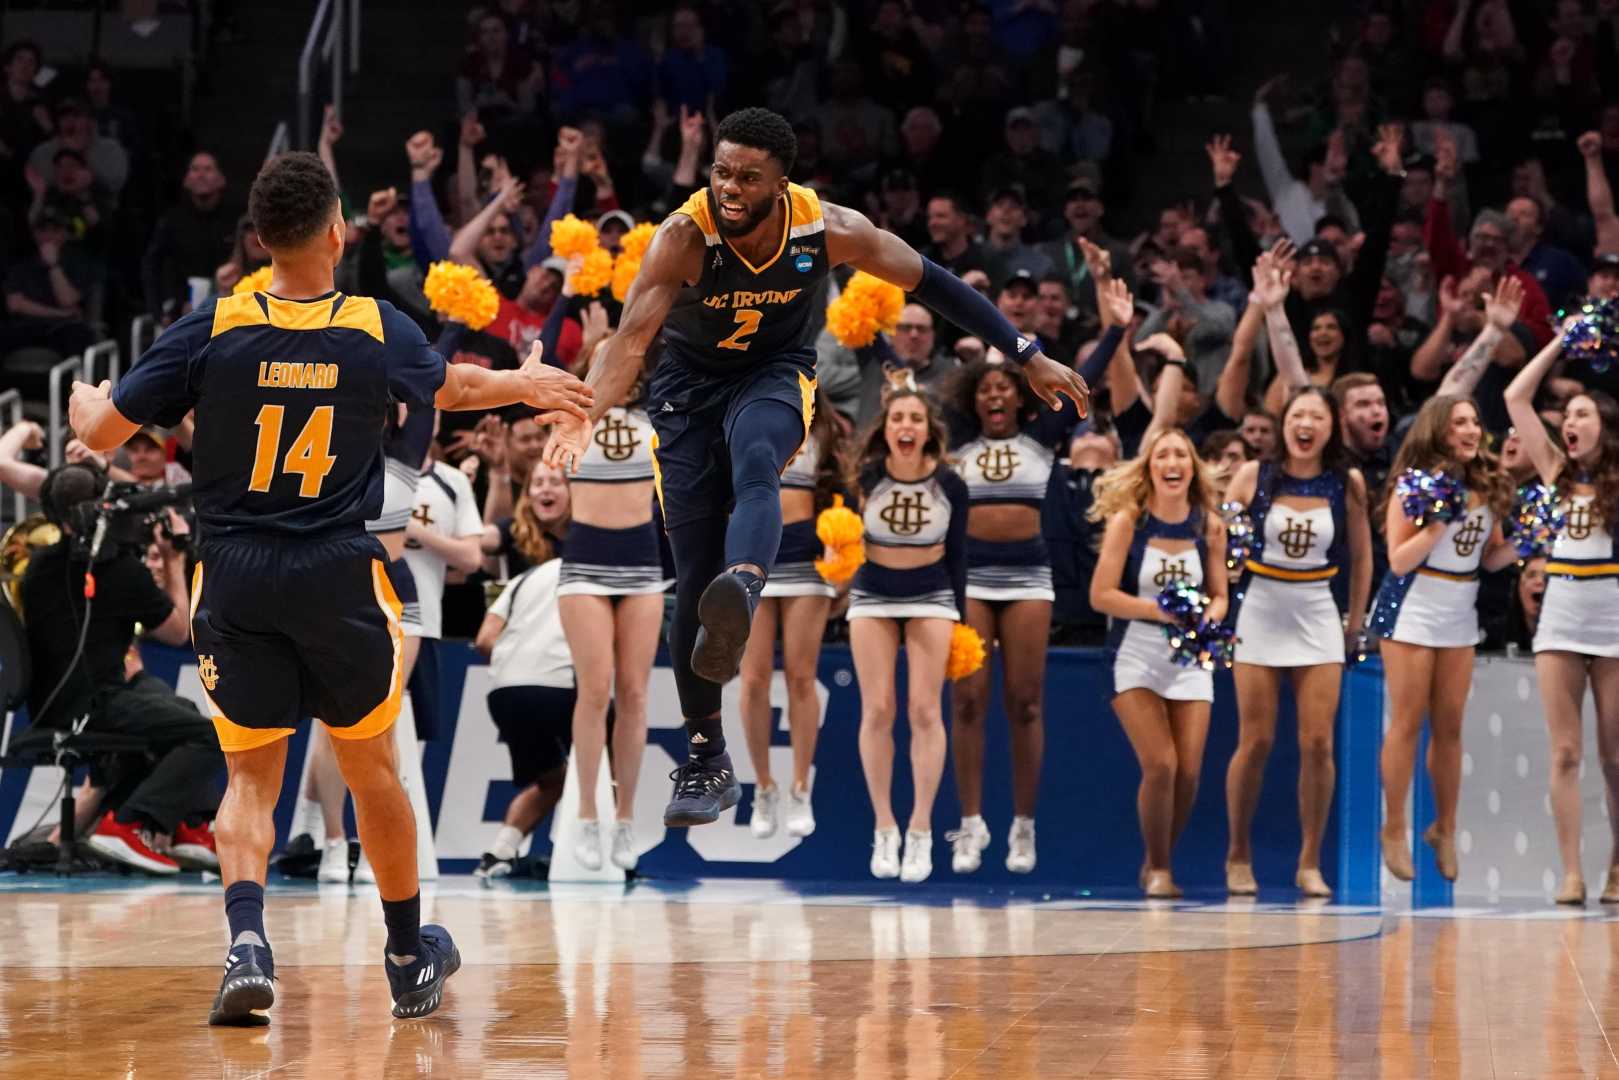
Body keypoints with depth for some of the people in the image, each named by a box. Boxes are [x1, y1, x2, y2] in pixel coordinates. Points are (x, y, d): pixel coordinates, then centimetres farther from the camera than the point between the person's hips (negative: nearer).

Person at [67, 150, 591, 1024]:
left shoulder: (212, 330, -7)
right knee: (372, 769, 16)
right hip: (339, 576, 0)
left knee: (250, 776, 8)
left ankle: (246, 940, -16)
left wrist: (84, 402, 23)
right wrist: (527, 383, 41)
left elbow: (102, 433, -2)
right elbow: (456, 388, 19)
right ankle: (409, 962, 28)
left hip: (234, 581, 0)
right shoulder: (379, 332, -3)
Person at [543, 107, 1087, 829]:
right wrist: (585, 417, -56)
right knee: (693, 582, -3)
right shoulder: (683, 238, -25)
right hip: (690, 383, 0)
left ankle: (740, 596, -67)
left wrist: (1029, 357, -5)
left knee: (755, 465, -38)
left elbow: (929, 283, -7)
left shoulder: (829, 229, -19)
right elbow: (631, 337, -36)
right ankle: (707, 763, 11)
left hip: (776, 373, 0)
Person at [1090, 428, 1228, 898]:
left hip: (1190, 656, 3)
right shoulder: (1128, 520, -7)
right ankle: (1157, 869, 5)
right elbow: (1101, 595, -10)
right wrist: (1159, 609, -21)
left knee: (1189, 771, -3)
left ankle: (1161, 861, 21)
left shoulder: (1209, 526, 2)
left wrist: (1208, 616, -13)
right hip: (1136, 652, -3)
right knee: (1160, 766, -14)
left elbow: (1219, 595, 10)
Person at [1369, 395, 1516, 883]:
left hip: (1461, 614, 5)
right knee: (1407, 722, -2)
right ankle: (1394, 831, 6)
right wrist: (1438, 520, -23)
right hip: (1412, 609, -5)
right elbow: (1399, 561, -13)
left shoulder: (1487, 486, 4)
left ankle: (1445, 828, 19)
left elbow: (1492, 559, 12)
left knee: (1449, 726, 8)